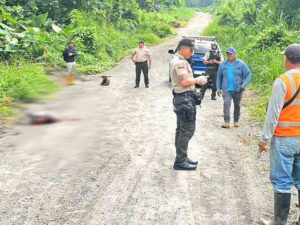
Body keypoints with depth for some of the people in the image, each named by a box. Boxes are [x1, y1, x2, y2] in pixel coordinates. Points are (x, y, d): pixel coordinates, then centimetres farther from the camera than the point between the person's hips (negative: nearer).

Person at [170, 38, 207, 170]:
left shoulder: (177, 61, 17)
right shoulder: (180, 62, -16)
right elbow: (185, 81, -23)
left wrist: (196, 81, 10)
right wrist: (198, 80, -10)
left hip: (182, 98, 11)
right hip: (184, 99, -11)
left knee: (181, 130, 14)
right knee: (187, 130, -8)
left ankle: (181, 158, 22)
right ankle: (180, 161, -4)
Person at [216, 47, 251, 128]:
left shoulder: (241, 64, -1)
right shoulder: (223, 64, 5)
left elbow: (248, 74, -2)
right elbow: (219, 77, 11)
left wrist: (244, 84, -16)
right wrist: (218, 88, 5)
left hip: (238, 89, 0)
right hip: (226, 89, 0)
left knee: (237, 105, 12)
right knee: (226, 104, -16)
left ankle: (236, 121, 26)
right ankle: (226, 122, -19)